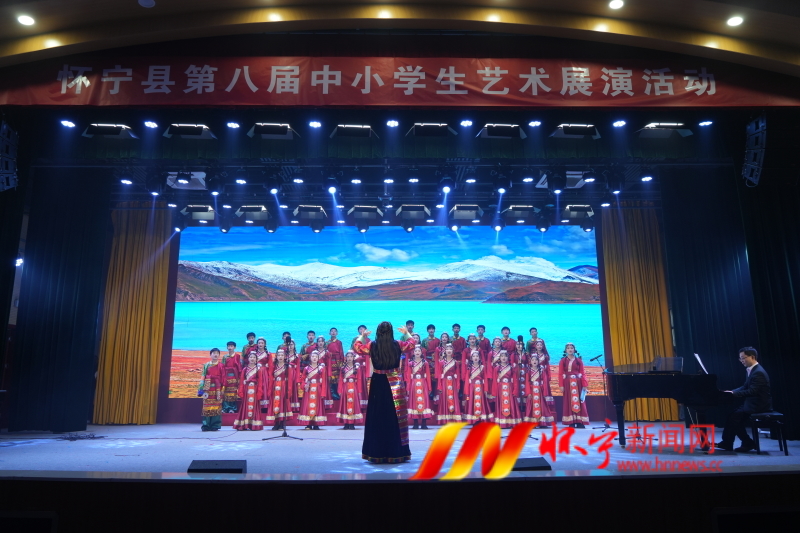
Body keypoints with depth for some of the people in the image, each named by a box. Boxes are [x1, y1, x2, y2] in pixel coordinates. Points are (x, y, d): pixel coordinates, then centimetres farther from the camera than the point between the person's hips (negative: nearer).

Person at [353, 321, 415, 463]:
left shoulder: (372, 346, -5)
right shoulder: (398, 345, -4)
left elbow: (357, 347, 14)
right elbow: (411, 344, 17)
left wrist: (362, 336, 29)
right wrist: (406, 333, 33)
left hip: (377, 384, 0)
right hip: (394, 384, 0)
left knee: (377, 417, 8)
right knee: (395, 417, 7)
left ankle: (376, 453, 13)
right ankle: (396, 453, 13)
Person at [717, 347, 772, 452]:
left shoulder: (758, 372, -21)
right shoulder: (752, 370, 12)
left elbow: (752, 391, -27)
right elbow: (745, 387, 15)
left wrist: (734, 393, -26)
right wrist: (732, 391, 0)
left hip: (759, 406, -10)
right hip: (754, 403, 10)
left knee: (734, 416, -13)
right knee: (733, 414, 4)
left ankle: (748, 443, 3)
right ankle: (727, 443, 6)